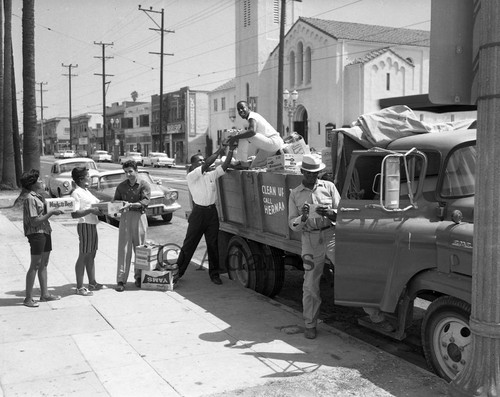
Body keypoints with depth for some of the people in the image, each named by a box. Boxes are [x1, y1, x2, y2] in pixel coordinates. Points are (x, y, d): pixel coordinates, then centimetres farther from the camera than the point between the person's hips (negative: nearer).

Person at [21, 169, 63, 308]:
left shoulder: (39, 196, 13)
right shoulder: (30, 199, -16)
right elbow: (35, 221, -19)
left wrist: (54, 211, 7)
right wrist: (51, 213, -17)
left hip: (45, 232, 9)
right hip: (36, 234, -9)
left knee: (44, 264, 14)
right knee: (34, 266, -5)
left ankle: (44, 294, 23)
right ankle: (28, 298, 2)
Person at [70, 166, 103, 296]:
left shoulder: (86, 191, 15)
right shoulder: (76, 193, -13)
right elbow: (74, 214, -21)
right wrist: (90, 210, -24)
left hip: (93, 225, 9)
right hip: (85, 225, -9)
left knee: (91, 255, 16)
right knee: (83, 256, -3)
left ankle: (92, 283, 27)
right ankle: (80, 288, 4)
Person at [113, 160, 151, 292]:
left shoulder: (144, 185, 1)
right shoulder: (121, 186, 11)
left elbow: (145, 201, -11)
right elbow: (115, 200, 15)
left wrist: (131, 204, -23)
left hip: (139, 217, -1)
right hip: (125, 217, 2)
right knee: (123, 248, -4)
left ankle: (139, 276, 20)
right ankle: (121, 280, -3)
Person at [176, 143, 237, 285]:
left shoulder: (211, 175, 11)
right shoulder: (191, 176, -5)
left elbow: (225, 166, 2)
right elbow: (207, 165, -18)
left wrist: (231, 151, -10)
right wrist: (219, 151, -17)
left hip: (212, 211, 4)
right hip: (199, 212, -4)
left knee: (213, 244, 7)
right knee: (189, 243, 1)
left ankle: (214, 274, 16)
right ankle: (177, 271, 12)